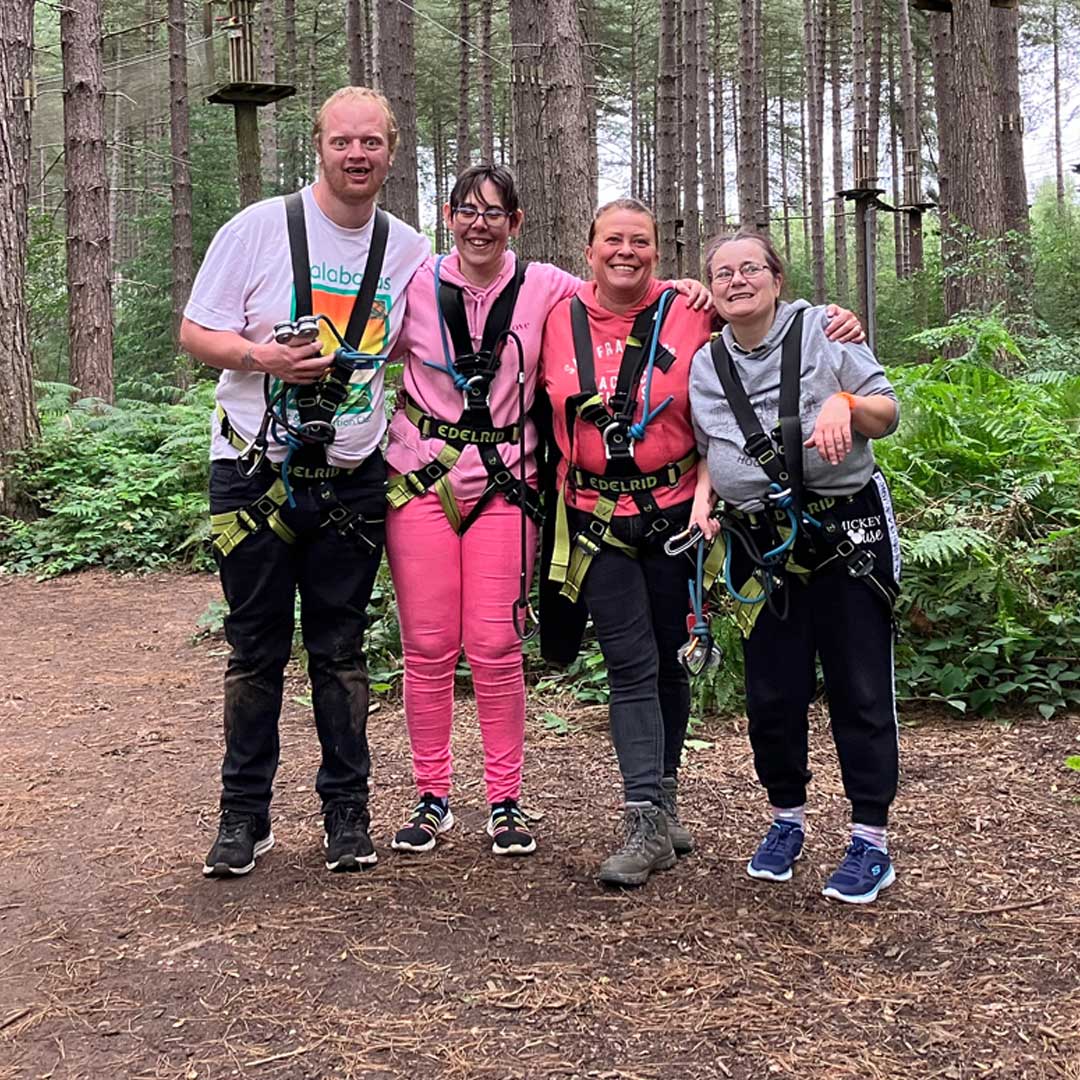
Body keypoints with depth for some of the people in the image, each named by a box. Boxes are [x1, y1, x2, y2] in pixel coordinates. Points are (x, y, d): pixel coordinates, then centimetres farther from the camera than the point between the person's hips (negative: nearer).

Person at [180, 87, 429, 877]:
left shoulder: (409, 251, 5)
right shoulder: (259, 229, -4)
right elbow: (196, 333, -1)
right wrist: (264, 356, -20)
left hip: (352, 479, 2)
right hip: (254, 475, -2)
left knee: (341, 649, 7)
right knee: (257, 649, 4)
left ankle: (347, 813, 18)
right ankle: (244, 815, 16)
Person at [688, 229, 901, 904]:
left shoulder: (822, 329, -2)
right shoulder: (704, 365, 9)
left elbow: (888, 413, -2)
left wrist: (845, 404, -22)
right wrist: (703, 495, 0)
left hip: (849, 531, -3)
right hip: (760, 545, 3)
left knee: (860, 687, -1)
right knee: (772, 692, 5)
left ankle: (871, 841, 9)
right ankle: (787, 818, 27)